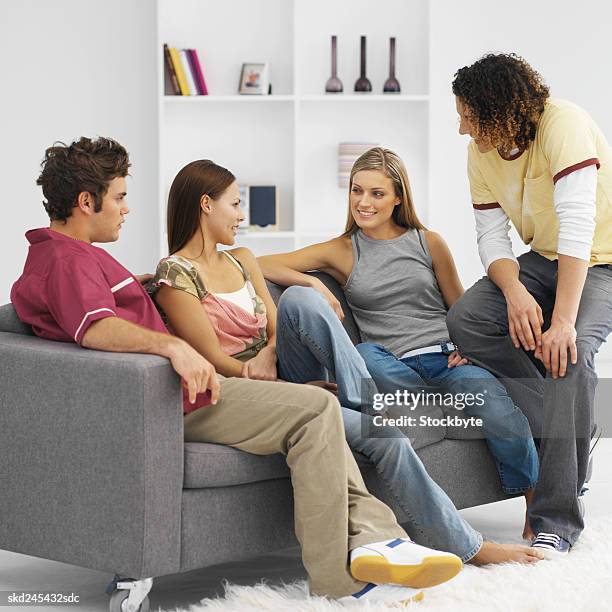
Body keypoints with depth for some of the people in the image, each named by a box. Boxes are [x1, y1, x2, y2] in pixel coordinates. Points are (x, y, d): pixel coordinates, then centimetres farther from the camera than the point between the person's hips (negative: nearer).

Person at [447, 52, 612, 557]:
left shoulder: (563, 125, -26)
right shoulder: (481, 154, -4)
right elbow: (492, 237, -5)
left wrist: (563, 321, -39)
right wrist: (515, 293, -27)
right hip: (543, 261, 7)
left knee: (567, 352, -32)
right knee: (465, 321, -18)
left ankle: (556, 521, -27)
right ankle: (568, 430, -13)